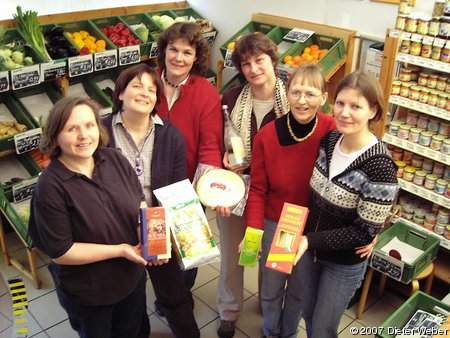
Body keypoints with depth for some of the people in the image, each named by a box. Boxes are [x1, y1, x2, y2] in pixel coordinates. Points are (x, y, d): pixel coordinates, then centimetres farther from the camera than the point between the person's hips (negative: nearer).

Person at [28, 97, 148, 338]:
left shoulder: (115, 160, -12)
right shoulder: (50, 187, -25)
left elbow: (140, 205, 0)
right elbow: (60, 251, -21)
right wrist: (120, 250, -24)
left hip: (133, 277, 4)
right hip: (87, 294, -4)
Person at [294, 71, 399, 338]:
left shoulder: (380, 166, -28)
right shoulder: (328, 140, -9)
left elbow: (366, 232, -22)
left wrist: (310, 240, -25)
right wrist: (304, 239, -4)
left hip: (345, 263, -5)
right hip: (309, 248, 6)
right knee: (309, 315, 26)